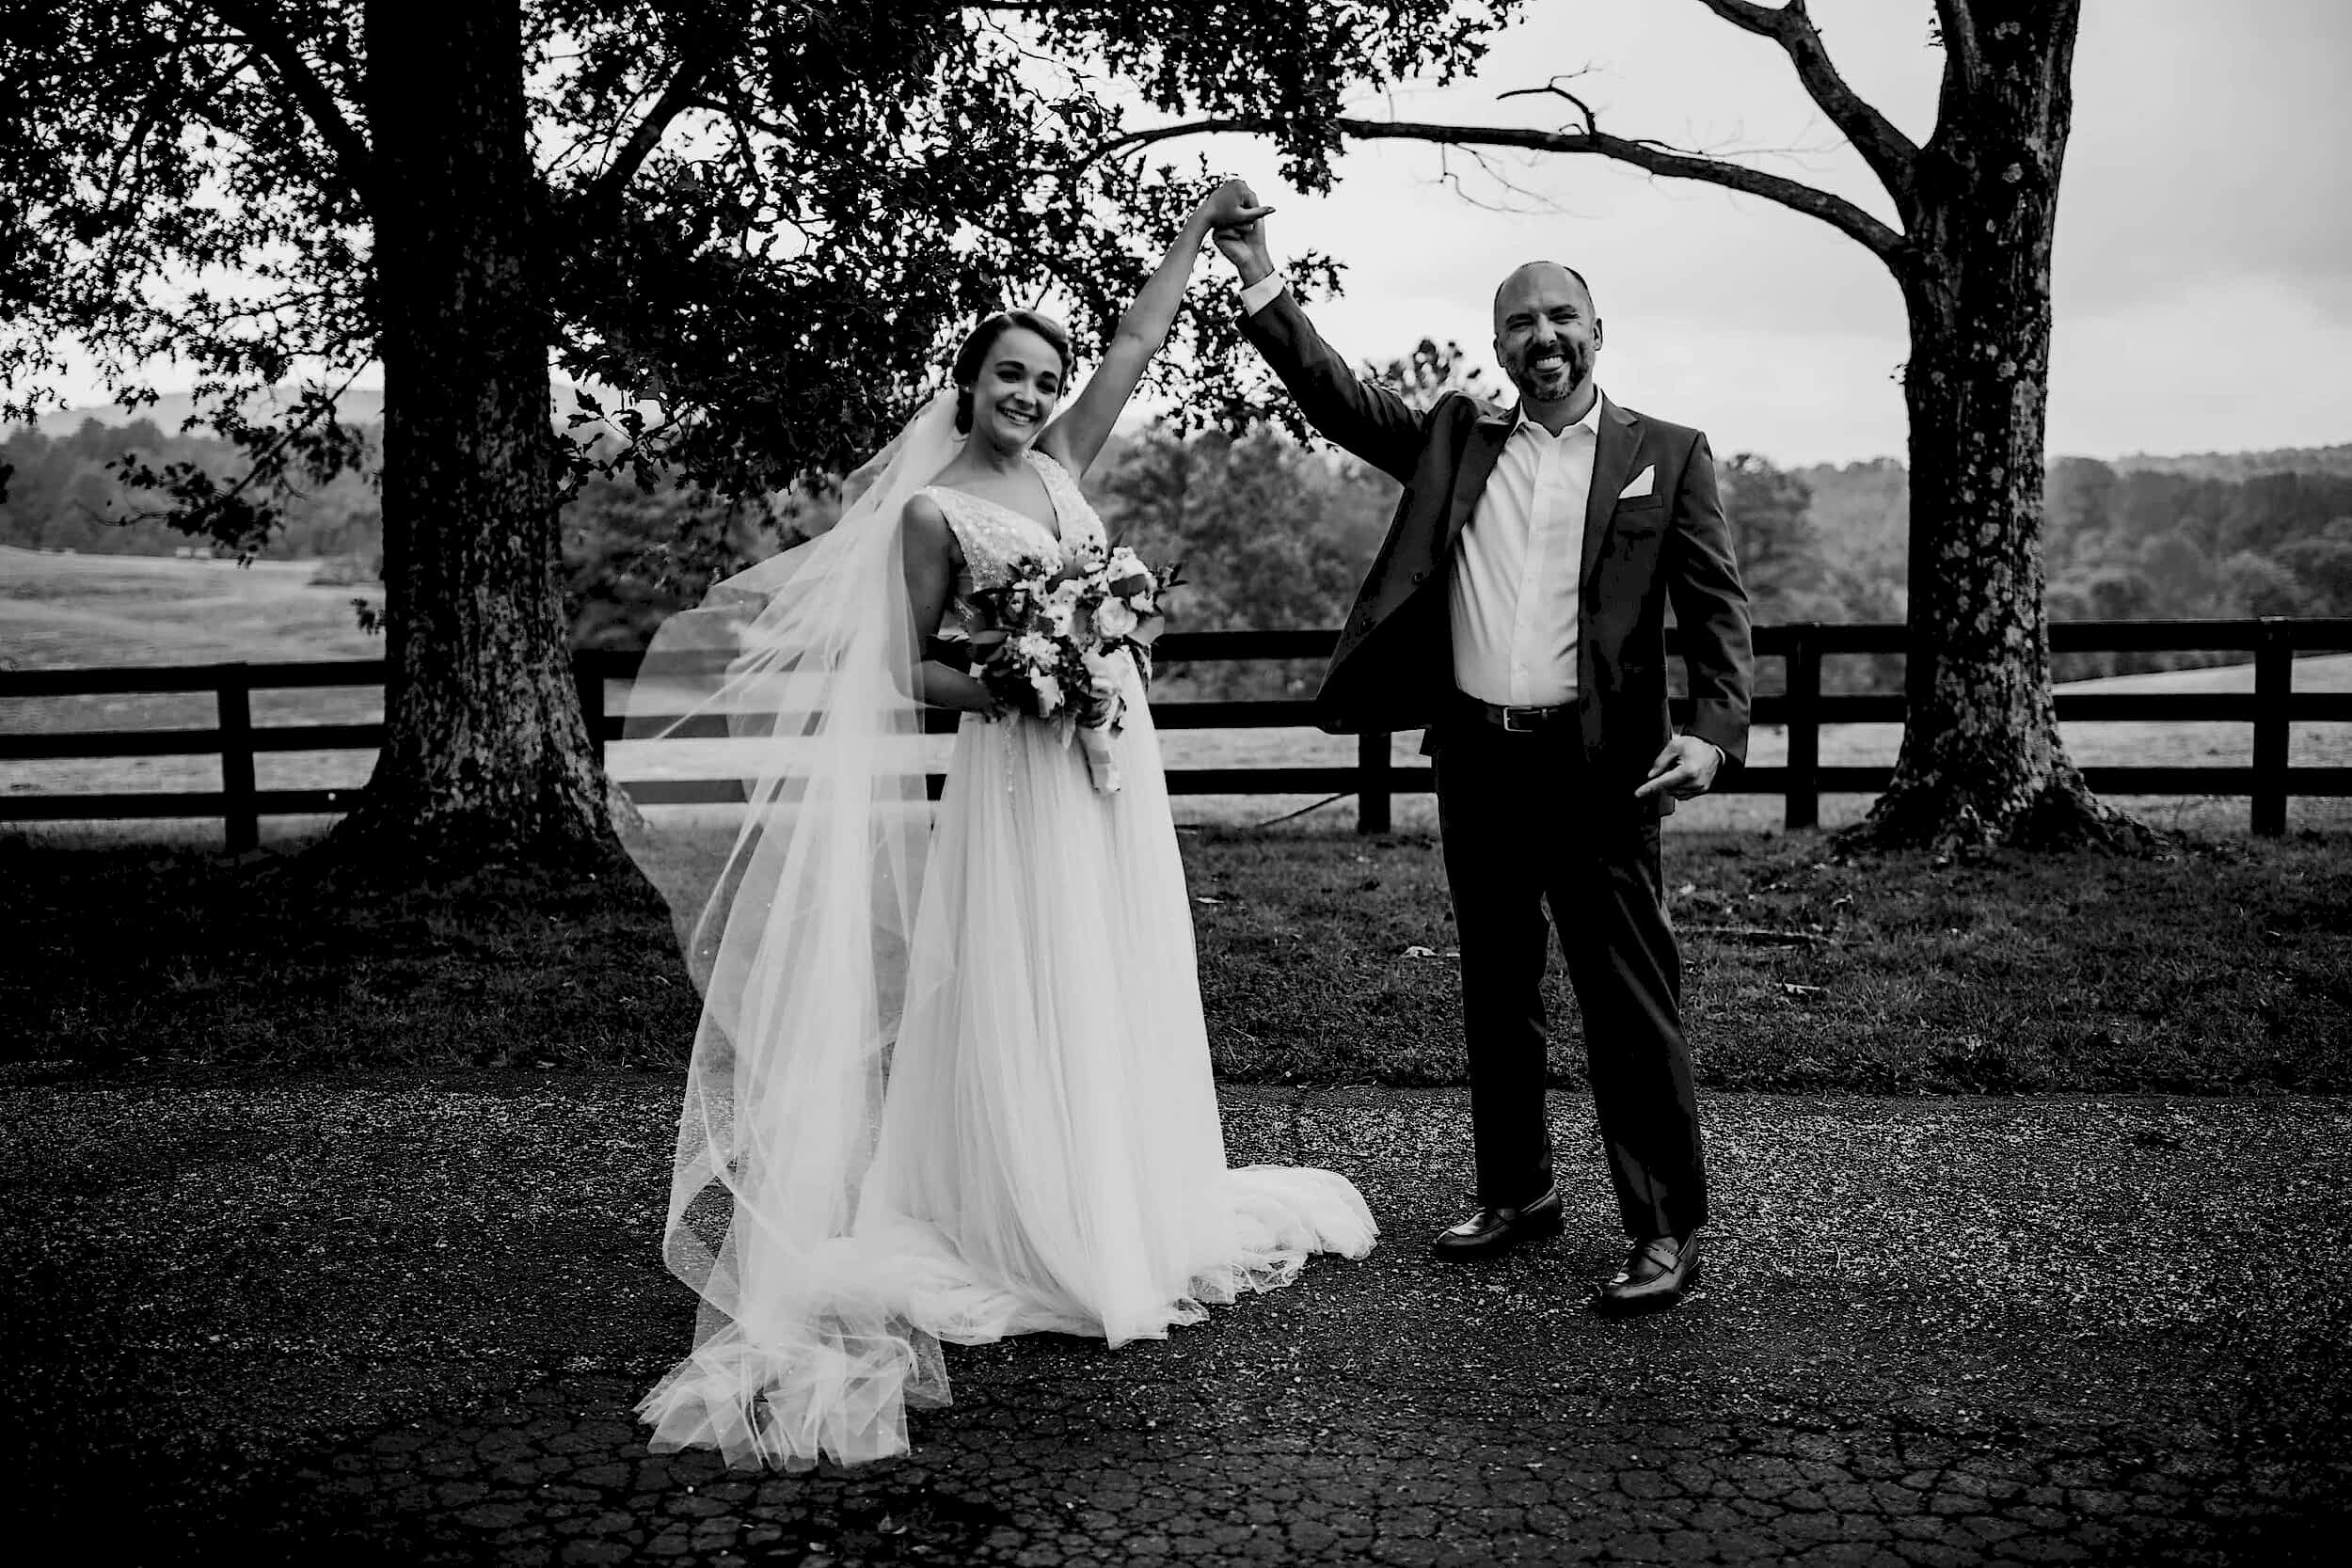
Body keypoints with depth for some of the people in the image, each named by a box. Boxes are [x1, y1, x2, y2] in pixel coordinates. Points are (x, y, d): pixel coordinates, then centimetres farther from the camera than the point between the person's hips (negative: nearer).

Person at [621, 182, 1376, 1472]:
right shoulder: (930, 510, -4)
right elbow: (909, 668, -1)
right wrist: (998, 681, -17)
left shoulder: (1059, 463, 11)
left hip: (1115, 760, 6)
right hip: (1017, 766, -6)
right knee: (1018, 998, -1)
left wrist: (1199, 228, 17)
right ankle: (1026, 1233, 10)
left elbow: (1138, 340, 15)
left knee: (1112, 991, 12)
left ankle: (1122, 1209, 25)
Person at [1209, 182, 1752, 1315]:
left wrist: (1713, 731, -17)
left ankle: (1666, 1230, 10)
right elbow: (1337, 395, 7)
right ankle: (1516, 1193, 30)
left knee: (1631, 1002, -1)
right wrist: (1259, 276, -2)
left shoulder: (1666, 454, 3)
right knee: (1495, 997, 15)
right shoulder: (1455, 440, 12)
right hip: (1474, 759, 4)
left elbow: (1715, 609, -2)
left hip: (1597, 766, -4)